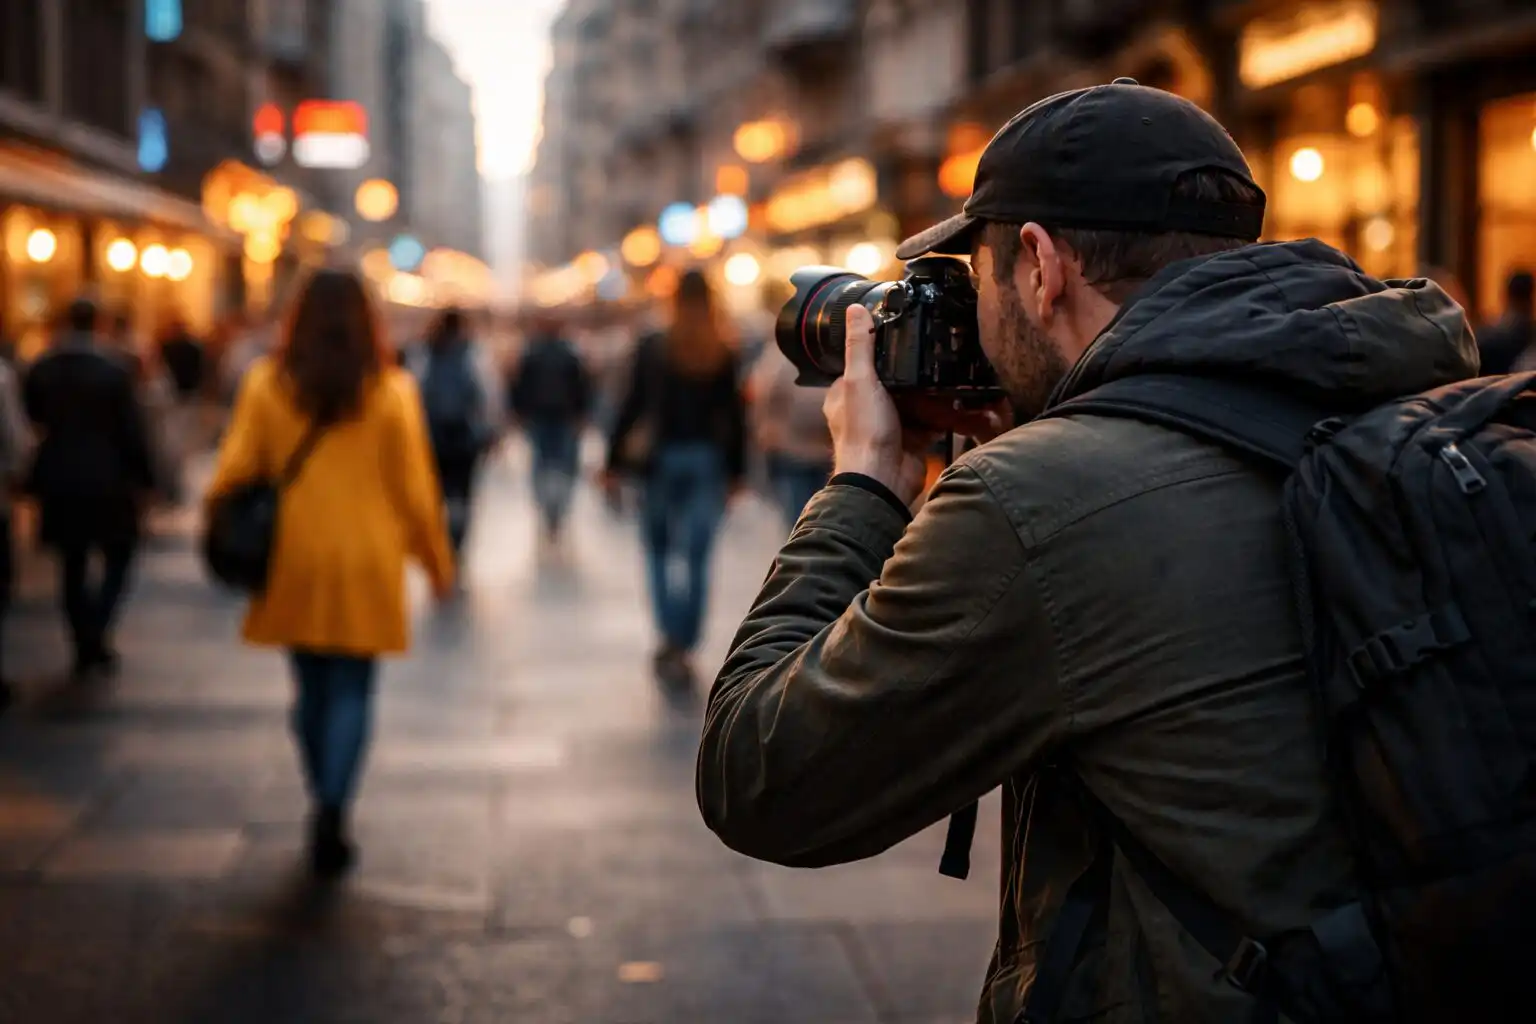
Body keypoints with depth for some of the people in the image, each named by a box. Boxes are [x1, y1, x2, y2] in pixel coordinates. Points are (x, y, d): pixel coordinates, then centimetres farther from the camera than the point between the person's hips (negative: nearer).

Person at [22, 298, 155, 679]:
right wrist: (143, 477, -1)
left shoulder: (40, 371, 1)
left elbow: (33, 425, 7)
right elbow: (132, 429, -8)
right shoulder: (114, 368, -10)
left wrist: (33, 482, 16)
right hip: (107, 481, -3)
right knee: (118, 557, 11)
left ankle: (85, 646, 12)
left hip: (58, 481, 3)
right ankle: (98, 630, -7)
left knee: (72, 566, 12)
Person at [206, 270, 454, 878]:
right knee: (352, 692, 3)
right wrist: (437, 559, 9)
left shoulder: (266, 383, -3)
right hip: (366, 562, -2)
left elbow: (235, 470, -3)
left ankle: (326, 810, 24)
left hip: (293, 561, 2)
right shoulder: (391, 391, -6)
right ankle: (332, 811, -14)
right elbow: (414, 487, -3)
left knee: (312, 688, 16)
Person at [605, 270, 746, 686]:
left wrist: (614, 463, 2)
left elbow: (632, 407, -4)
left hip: (662, 459, -1)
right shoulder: (724, 354, 0)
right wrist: (736, 470, 9)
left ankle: (671, 637, -3)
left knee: (659, 551, 13)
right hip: (708, 460, 1)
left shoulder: (651, 348, -4)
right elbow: (734, 415, 1)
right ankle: (684, 647, 5)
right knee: (697, 557, 6)